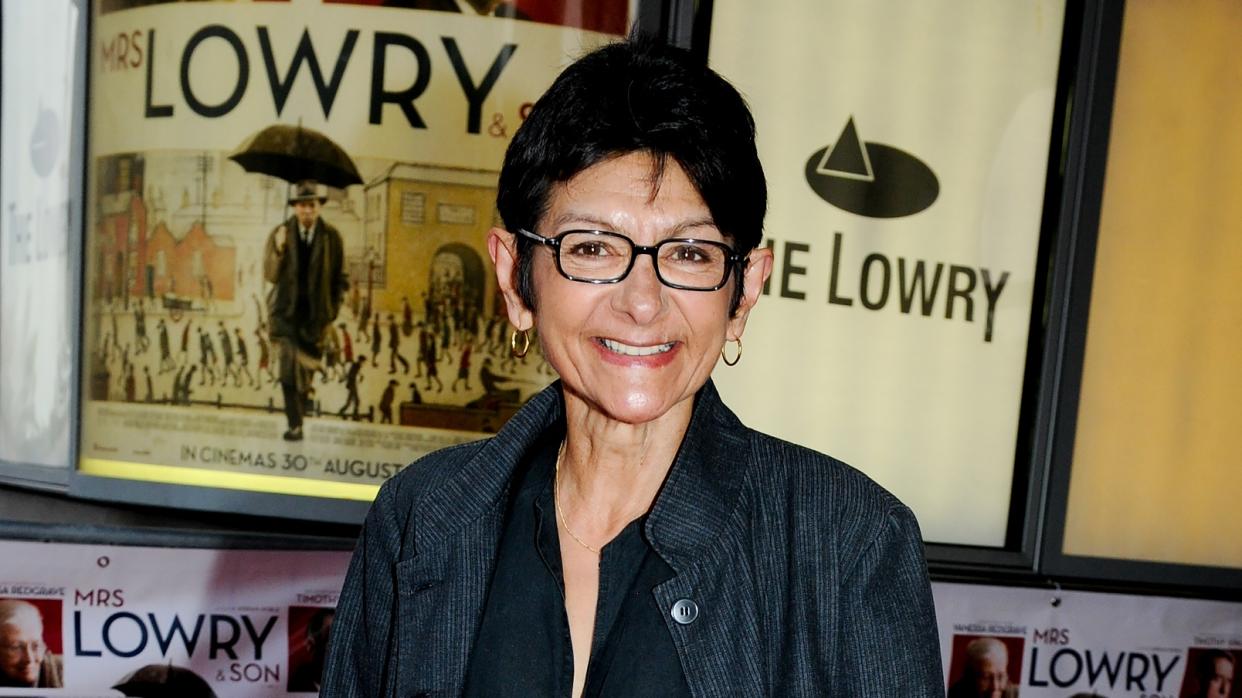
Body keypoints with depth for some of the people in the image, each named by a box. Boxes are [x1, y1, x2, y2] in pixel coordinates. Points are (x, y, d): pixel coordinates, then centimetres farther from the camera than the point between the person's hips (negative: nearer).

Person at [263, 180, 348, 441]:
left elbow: (339, 278, 7)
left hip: (315, 314, 1)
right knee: (289, 366, -16)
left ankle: (298, 417, 30)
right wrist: (279, 249, -23)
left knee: (307, 368, 10)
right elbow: (271, 275, -7)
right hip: (286, 311, -1)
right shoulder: (280, 234, -2)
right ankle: (294, 424, -12)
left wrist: (333, 310, 2)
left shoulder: (331, 237, -1)